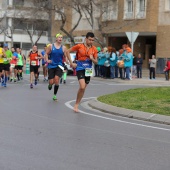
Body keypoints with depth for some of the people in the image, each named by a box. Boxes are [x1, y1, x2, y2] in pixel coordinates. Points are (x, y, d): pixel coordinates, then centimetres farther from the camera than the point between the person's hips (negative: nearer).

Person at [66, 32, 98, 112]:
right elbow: (68, 51, 0)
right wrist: (71, 63, -4)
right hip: (80, 69, -4)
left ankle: (76, 105, 23)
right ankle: (76, 104, -4)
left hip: (88, 70, 4)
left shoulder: (94, 49, 2)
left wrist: (92, 59, -15)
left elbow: (96, 62, 7)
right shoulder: (79, 46, -8)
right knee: (82, 87, -20)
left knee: (83, 88, 9)